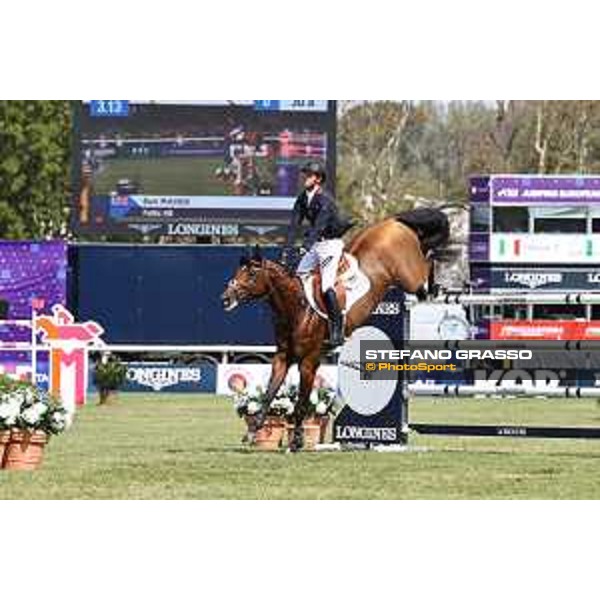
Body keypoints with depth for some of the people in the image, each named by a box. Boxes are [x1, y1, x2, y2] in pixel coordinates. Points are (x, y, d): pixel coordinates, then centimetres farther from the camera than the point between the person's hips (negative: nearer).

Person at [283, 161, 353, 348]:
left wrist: (306, 245, -42)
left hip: (331, 243, -9)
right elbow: (294, 224, 0)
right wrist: (287, 250, -9)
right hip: (316, 245, 9)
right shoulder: (303, 198, 4)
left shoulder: (325, 200, -19)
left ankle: (337, 329, -14)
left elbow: (319, 225, -31)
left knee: (327, 286, -19)